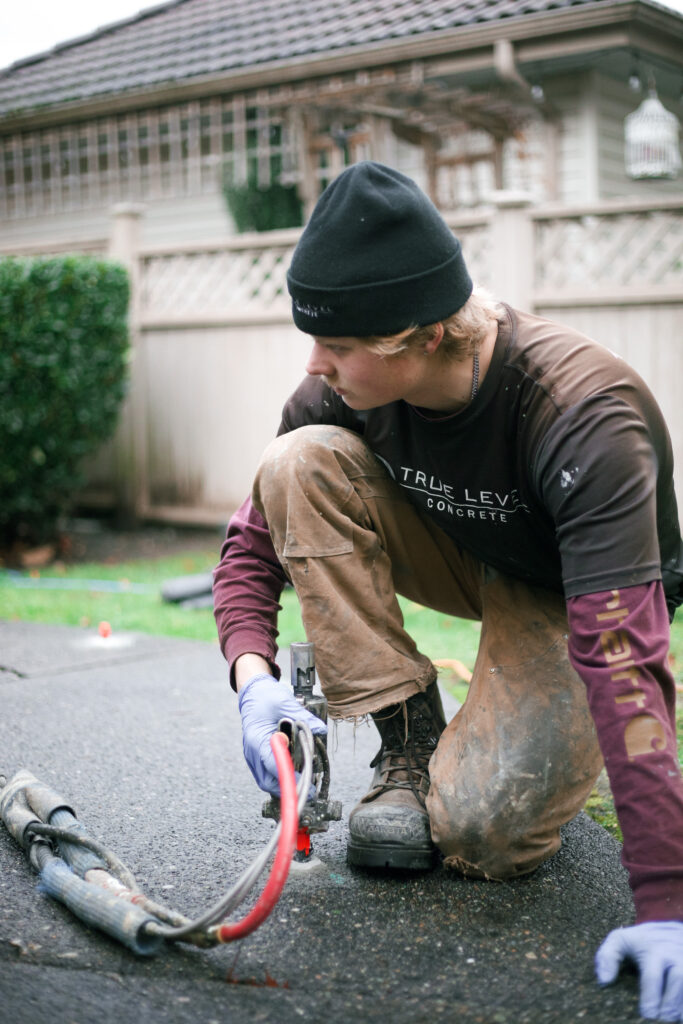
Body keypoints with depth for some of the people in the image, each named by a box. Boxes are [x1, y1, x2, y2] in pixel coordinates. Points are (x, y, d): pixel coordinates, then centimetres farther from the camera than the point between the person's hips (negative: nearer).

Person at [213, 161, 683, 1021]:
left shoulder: (587, 418, -37)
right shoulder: (348, 389, -21)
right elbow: (255, 538, -9)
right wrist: (253, 674, -29)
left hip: (569, 600, -5)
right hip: (465, 559, 5)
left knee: (481, 832, -28)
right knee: (297, 464, -22)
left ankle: (541, 750, 11)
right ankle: (411, 743, -12)